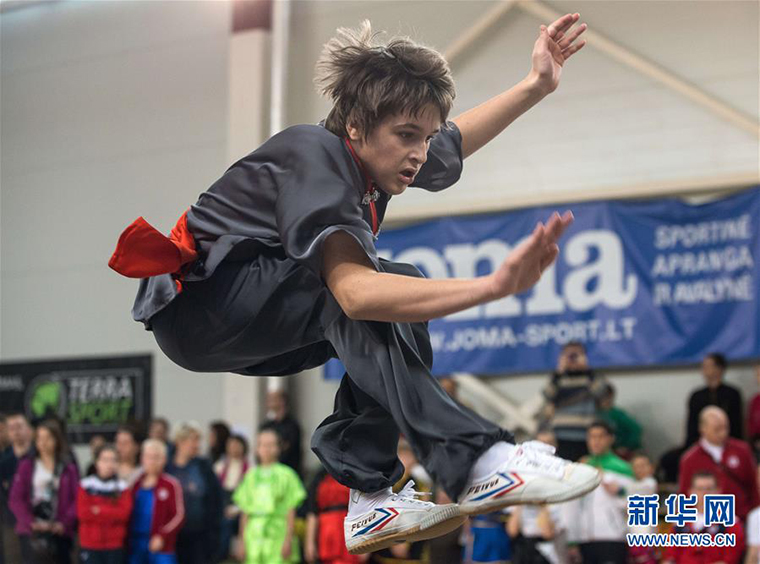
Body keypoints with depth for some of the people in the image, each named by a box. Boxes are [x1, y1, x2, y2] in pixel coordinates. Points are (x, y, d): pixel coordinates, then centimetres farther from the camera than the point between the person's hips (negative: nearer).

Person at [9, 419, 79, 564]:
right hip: (31, 532, 0)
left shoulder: (69, 469, 6)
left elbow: (77, 499, 0)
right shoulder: (26, 466, 8)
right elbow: (16, 499, 2)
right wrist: (31, 522, -12)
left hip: (59, 530, 1)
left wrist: (64, 523, -13)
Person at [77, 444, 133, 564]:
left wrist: (99, 510, -14)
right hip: (90, 545, -1)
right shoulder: (86, 485, 1)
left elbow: (124, 513, -10)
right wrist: (111, 515, -10)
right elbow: (82, 513, -9)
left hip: (115, 545, 1)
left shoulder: (122, 488, 3)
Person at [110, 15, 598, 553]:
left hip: (259, 329, 10)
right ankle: (476, 459, -33)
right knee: (362, 289, -29)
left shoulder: (375, 158, 0)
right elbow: (353, 290, -41)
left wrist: (537, 85, 15)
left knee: (404, 294, 2)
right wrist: (493, 286, -47)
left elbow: (460, 136, 24)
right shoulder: (314, 160, -26)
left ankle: (371, 492, -7)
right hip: (195, 305, -10)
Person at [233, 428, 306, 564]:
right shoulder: (251, 475, 13)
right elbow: (245, 511, 13)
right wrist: (242, 541, 9)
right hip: (254, 537, 4)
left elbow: (291, 511, -1)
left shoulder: (285, 474, 1)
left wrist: (288, 540, -8)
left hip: (277, 537, -4)